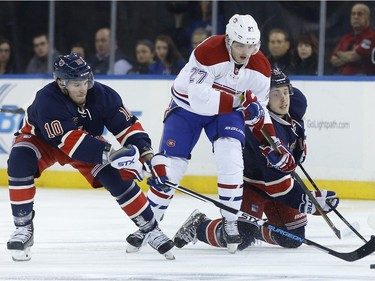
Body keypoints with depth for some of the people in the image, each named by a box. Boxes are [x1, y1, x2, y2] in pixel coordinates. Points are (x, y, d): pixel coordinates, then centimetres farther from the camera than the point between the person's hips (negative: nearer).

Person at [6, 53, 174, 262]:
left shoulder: (103, 95, -26)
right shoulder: (46, 100, -39)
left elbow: (128, 126, -19)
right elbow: (69, 140, -45)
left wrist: (146, 153, -35)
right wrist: (108, 153, -53)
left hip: (88, 140, 3)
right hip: (41, 139, -3)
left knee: (117, 178, -14)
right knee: (20, 163, -33)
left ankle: (151, 230, 2)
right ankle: (24, 228, -22)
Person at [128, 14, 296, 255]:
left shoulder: (260, 67, -13)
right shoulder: (208, 53, -31)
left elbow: (257, 108, -1)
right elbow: (199, 98, -36)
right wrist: (238, 100, -40)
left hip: (227, 111, 3)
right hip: (188, 106, -3)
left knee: (230, 157, -23)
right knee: (170, 167, -7)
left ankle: (231, 222, -11)